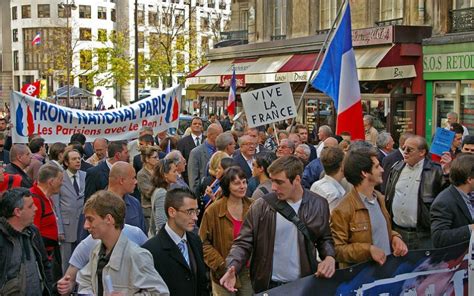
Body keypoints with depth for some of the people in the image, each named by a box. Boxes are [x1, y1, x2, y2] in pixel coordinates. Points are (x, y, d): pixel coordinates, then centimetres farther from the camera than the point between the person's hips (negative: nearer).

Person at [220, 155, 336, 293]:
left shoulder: (318, 204, -4)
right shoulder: (261, 205, -10)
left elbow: (325, 238, 10)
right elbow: (243, 242, -7)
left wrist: (329, 256, -10)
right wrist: (232, 268, -24)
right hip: (268, 285, -1)